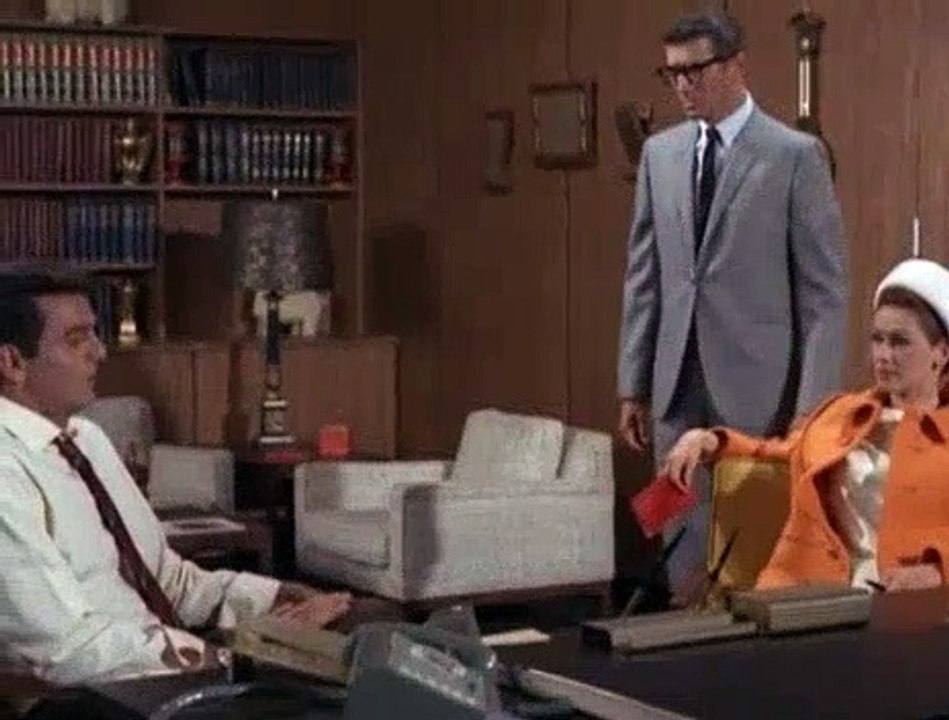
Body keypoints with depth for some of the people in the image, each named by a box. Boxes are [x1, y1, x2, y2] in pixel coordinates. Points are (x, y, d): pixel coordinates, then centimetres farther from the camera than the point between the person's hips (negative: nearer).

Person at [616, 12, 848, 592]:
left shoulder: (795, 154, -5)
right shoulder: (660, 153, 10)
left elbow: (825, 289, -6)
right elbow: (644, 277, 13)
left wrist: (814, 403, -10)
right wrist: (633, 385, 10)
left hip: (760, 388, -5)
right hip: (679, 387, 5)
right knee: (686, 548, 8)